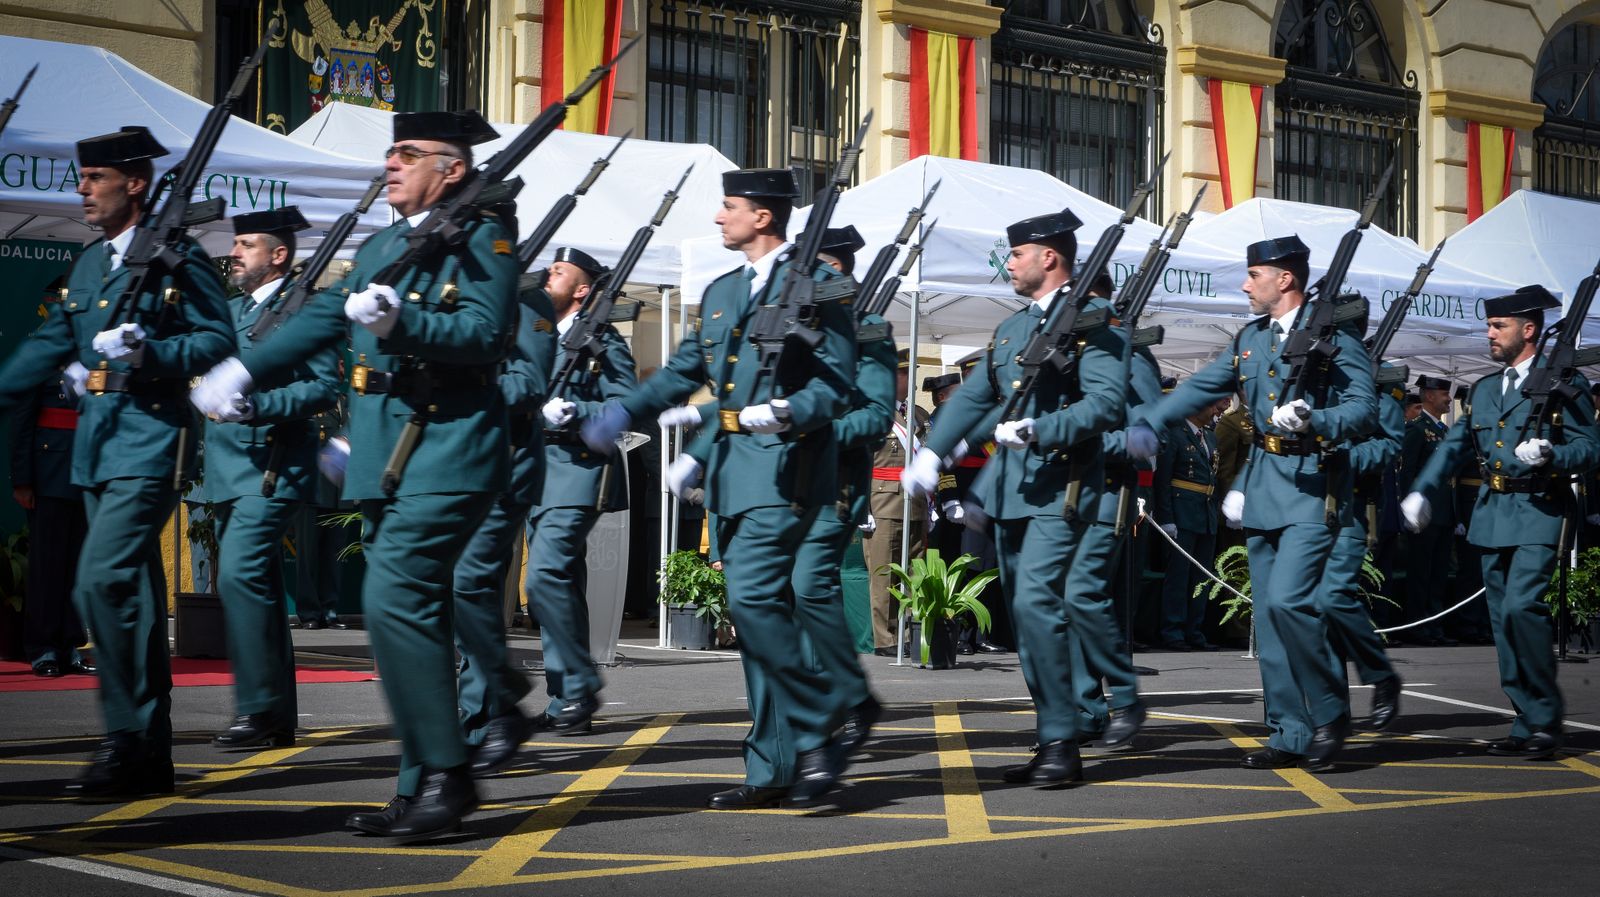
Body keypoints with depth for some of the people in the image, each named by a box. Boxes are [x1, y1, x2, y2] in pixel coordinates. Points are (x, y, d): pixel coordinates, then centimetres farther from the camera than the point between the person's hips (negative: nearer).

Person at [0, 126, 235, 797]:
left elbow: (218, 340, -10)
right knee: (132, 599, 11)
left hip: (149, 444, -8)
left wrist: (149, 353, -23)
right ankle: (151, 756, 18)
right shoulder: (89, 263, 18)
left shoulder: (177, 258, -5)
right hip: (97, 446, 8)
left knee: (102, 584, -18)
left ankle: (129, 738, -11)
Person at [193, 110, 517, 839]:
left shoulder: (483, 240, -5)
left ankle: (445, 774, -11)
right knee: (410, 612, 9)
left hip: (445, 452, -8)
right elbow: (322, 316, 24)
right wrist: (243, 371, 20)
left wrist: (401, 322, -31)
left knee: (395, 601, -18)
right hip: (384, 457, 8)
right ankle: (422, 790, 15)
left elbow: (484, 333, -18)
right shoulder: (381, 245, 19)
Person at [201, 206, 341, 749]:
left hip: (273, 470, -8)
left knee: (240, 576, -18)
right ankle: (278, 718, 16)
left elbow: (326, 387, -13)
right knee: (256, 586, 10)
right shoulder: (230, 310, 20)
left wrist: (257, 405, -22)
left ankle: (260, 709, -14)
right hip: (229, 469, 9)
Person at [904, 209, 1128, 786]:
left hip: (1060, 484, -8)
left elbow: (1106, 401, -16)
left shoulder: (1091, 318, -5)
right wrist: (932, 452, 10)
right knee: (1025, 613, 9)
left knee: (1035, 600, -19)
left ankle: (1061, 743, -13)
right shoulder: (1010, 329, 20)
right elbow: (973, 397, 21)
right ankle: (1053, 741, 16)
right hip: (1009, 487, 9)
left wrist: (1039, 430, -24)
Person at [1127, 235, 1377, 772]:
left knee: (1287, 599, -20)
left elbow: (1365, 410, -13)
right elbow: (1200, 389, 21)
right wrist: (1145, 427, 16)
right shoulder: (1250, 339, 14)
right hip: (1262, 486, 7)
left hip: (1314, 487, -7)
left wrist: (1312, 420, -30)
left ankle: (1331, 713, -2)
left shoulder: (1334, 337, -7)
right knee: (1268, 613, 6)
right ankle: (1291, 735, 12)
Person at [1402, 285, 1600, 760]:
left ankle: (1547, 717, -8)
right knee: (1504, 622, 6)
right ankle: (1529, 725, 12)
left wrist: (1549, 457, -23)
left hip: (1539, 512, -7)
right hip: (1492, 515, 7)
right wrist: (1422, 491, 11)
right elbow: (1454, 445, 21)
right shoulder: (1484, 389, 18)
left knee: (1520, 606, -21)